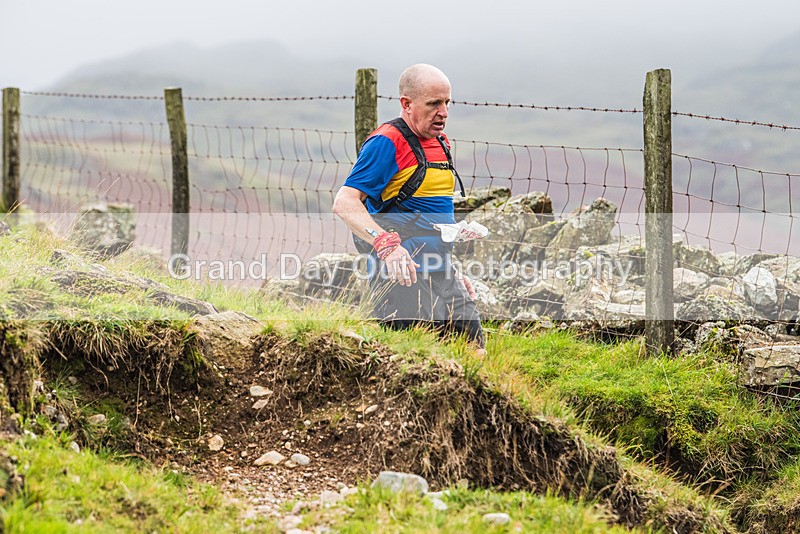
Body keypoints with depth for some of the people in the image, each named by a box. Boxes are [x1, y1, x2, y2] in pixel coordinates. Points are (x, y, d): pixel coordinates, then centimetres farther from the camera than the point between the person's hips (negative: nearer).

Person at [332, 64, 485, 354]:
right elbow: (344, 203, -19)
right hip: (403, 277, -8)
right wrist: (386, 244, -33)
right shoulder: (386, 142, -10)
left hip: (444, 277, 8)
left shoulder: (440, 143, 18)